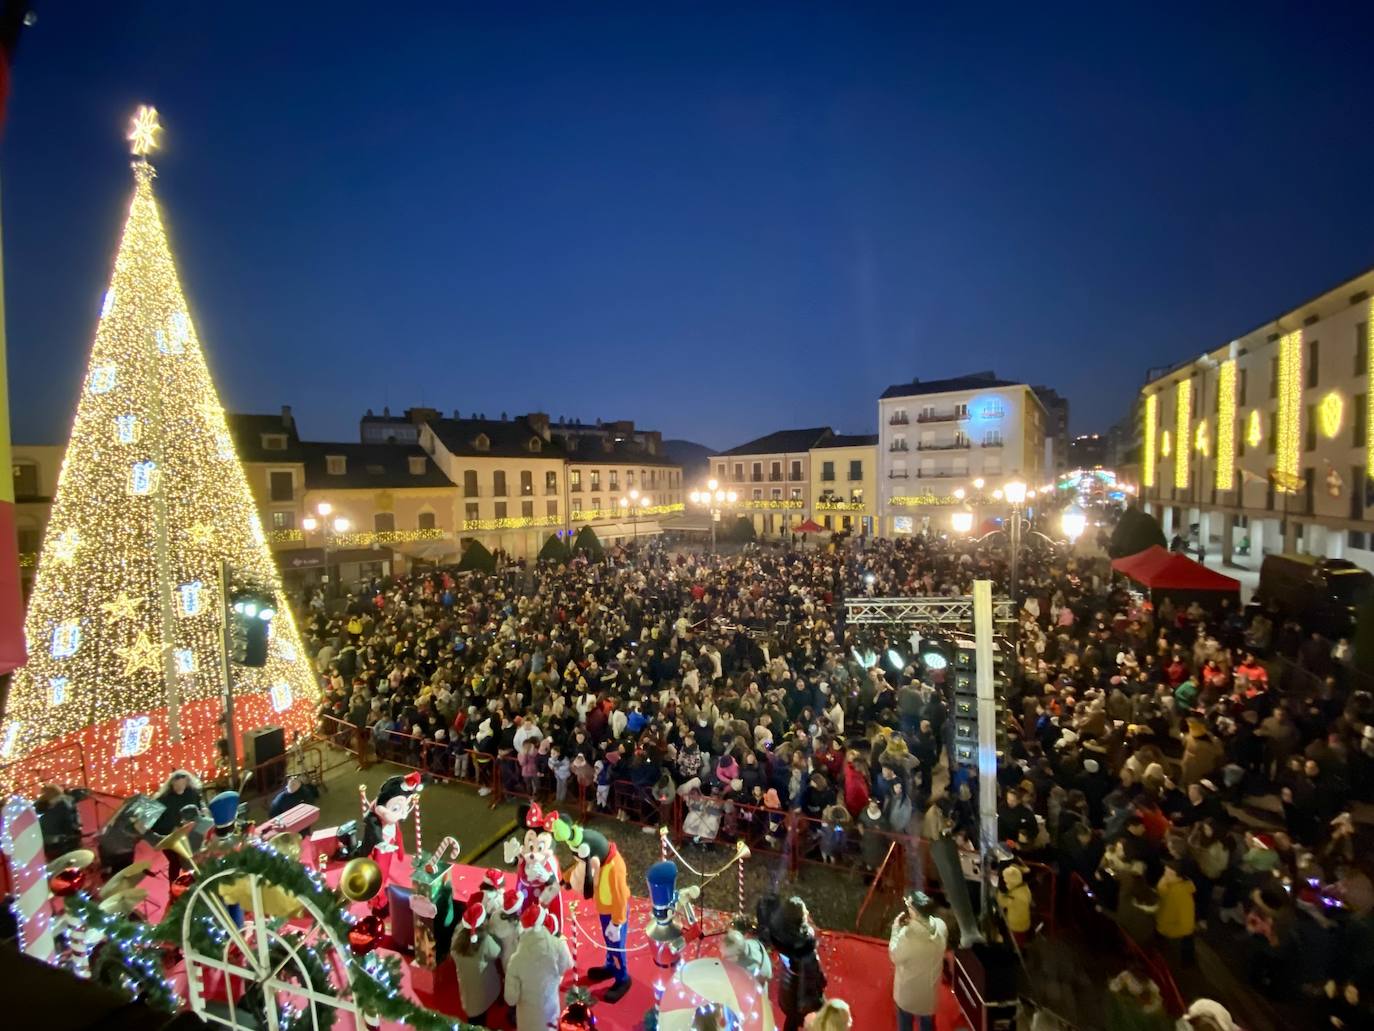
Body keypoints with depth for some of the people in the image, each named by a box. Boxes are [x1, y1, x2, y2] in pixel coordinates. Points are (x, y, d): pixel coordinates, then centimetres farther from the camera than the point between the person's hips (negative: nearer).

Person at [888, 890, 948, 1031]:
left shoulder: (908, 934, -38)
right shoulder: (941, 926, -23)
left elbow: (894, 956, -20)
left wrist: (896, 928, -16)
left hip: (909, 988, -4)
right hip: (930, 985, 4)